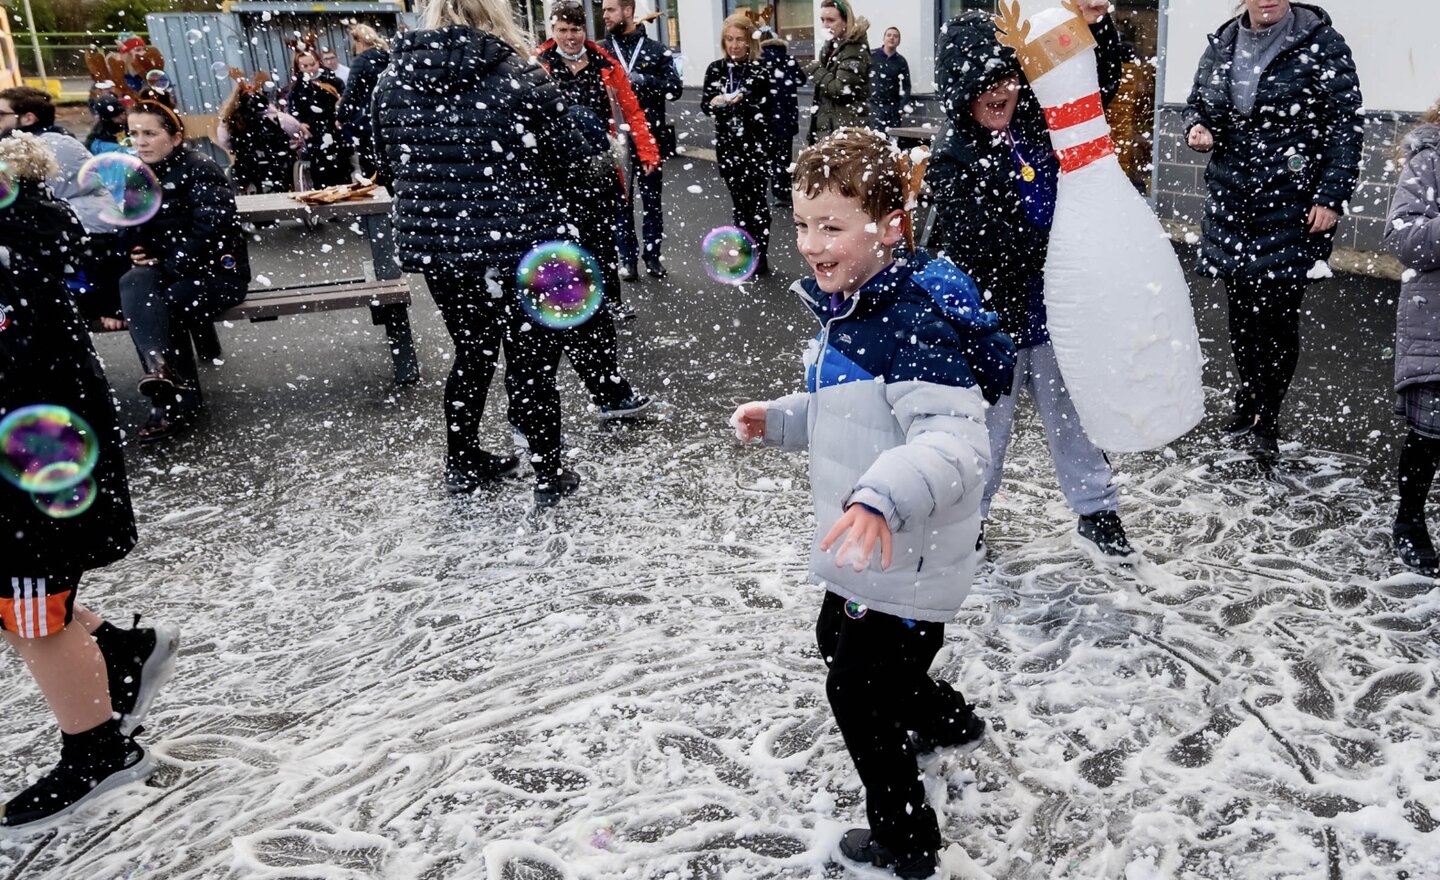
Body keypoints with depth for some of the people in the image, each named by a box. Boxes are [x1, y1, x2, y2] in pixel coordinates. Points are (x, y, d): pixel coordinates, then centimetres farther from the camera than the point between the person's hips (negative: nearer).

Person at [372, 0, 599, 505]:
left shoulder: (393, 79, 2)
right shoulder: (521, 77, -12)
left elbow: (387, 165, 12)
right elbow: (571, 160, -7)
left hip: (430, 245, 5)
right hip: (517, 245, -5)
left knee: (473, 354, 22)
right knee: (532, 362, 9)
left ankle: (462, 464, 34)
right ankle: (550, 478, 20)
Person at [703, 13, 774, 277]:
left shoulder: (759, 70, -3)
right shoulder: (715, 69, 6)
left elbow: (765, 108, -7)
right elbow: (704, 105, 5)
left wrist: (743, 100, -25)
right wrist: (714, 102, -17)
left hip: (755, 143, -3)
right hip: (727, 144, 3)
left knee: (756, 198, -5)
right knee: (738, 199, 8)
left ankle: (761, 257, 0)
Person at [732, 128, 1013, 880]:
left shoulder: (912, 323, -28)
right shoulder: (847, 310, 4)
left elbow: (957, 438, -38)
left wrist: (882, 495, -51)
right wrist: (778, 419, 8)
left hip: (904, 562, -10)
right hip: (863, 554, 10)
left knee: (859, 692, 4)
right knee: (839, 641, 31)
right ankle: (942, 718, 55)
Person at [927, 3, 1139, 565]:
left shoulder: (1036, 122, -1)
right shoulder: (952, 162, -16)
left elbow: (1102, 81, 10)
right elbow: (993, 241, -25)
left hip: (1051, 312, 5)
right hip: (992, 321, -5)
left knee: (1073, 415, 17)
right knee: (987, 427, 10)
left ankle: (1097, 515, 33)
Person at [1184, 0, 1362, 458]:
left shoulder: (1322, 45, -5)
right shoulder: (1220, 46, 9)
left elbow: (1345, 126, -6)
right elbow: (1197, 103, 21)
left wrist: (1331, 196, -13)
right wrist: (1198, 128, -3)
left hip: (1292, 207, -4)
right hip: (1230, 201, 4)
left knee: (1278, 312, -4)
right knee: (1240, 310, 9)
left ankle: (1266, 421, 9)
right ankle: (1245, 408, 24)